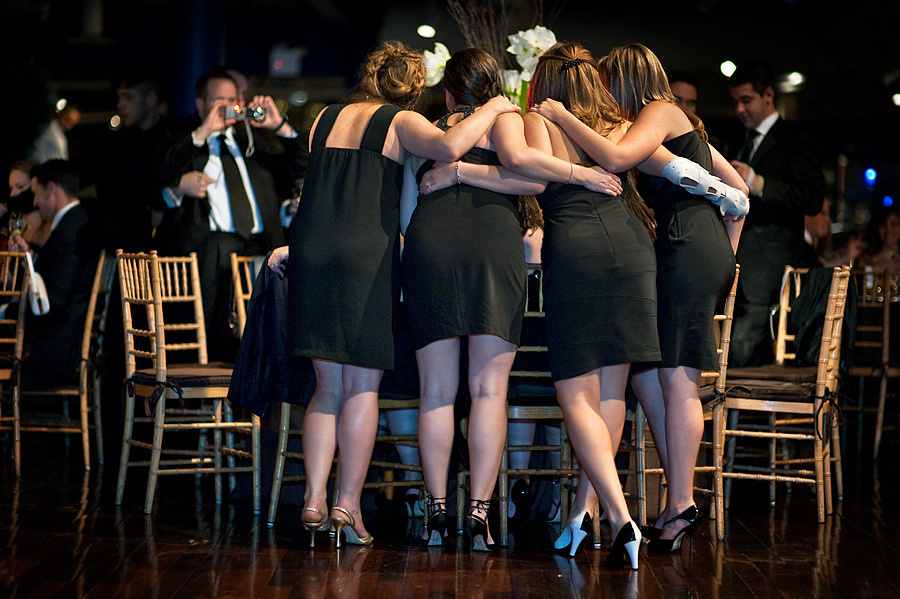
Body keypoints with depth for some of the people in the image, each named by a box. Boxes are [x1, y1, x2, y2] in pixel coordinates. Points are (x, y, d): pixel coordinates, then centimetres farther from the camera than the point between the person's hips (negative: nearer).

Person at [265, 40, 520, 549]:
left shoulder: (326, 119, 19)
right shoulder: (400, 122, 2)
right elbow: (448, 147, -17)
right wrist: (491, 109, -2)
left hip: (311, 252, 5)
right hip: (367, 254, -5)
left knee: (329, 386, 10)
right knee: (363, 387, 1)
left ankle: (314, 500, 1)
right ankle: (349, 506, -2)